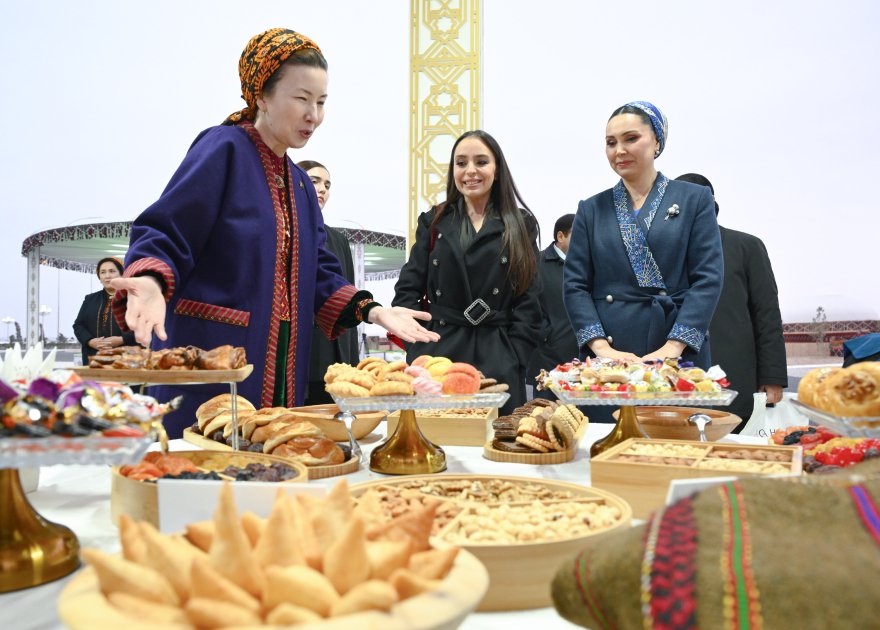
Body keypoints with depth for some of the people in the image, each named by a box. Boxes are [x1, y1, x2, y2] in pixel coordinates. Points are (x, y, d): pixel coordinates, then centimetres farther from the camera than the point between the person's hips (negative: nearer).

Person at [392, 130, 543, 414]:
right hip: (438, 353, 1)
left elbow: (529, 300, 4)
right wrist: (416, 353, -5)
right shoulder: (433, 222, 12)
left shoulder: (520, 225, 9)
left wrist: (514, 358, -6)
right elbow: (407, 289, 7)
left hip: (498, 361, -1)